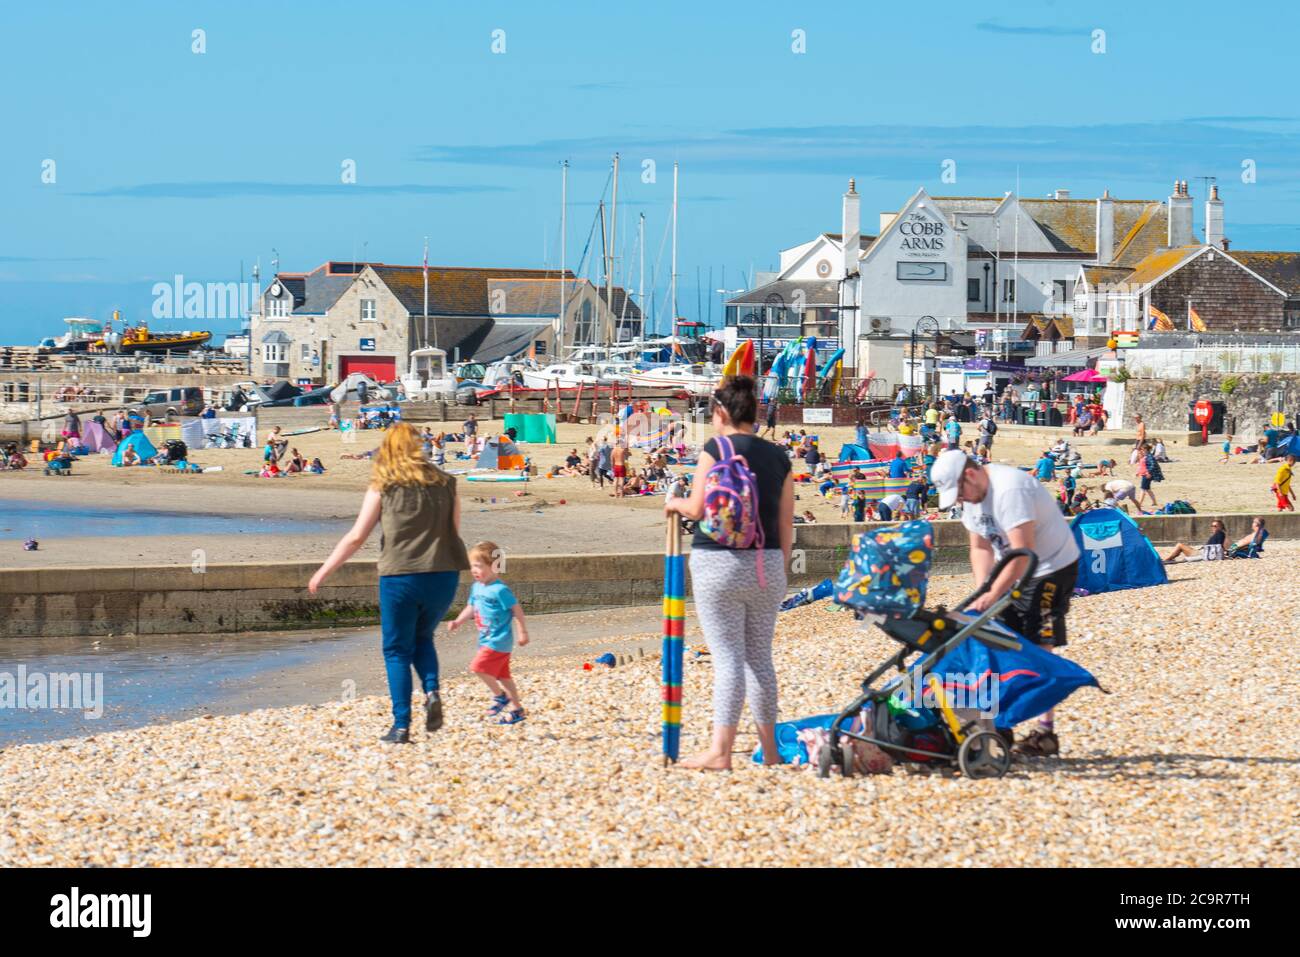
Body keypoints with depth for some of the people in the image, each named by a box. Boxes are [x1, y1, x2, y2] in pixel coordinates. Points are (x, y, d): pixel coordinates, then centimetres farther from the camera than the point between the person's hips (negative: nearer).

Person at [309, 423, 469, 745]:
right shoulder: (444, 483, 9)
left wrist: (323, 572, 7)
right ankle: (432, 691, -1)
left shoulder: (383, 487, 1)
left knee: (397, 651, 8)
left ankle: (401, 726, 2)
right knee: (422, 639, 25)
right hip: (442, 574, 3)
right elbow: (454, 533, 10)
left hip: (399, 577, -3)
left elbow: (356, 537, -1)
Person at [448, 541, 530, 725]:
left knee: (479, 667, -18)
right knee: (502, 675, 13)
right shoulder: (476, 587, 9)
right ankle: (516, 708, 20)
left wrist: (523, 632, -14)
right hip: (487, 640, 9)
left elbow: (516, 610, -14)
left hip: (498, 641, -9)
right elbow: (471, 608, 21)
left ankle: (500, 696, -2)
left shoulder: (500, 590, -17)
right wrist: (458, 622, 7)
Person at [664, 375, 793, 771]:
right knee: (760, 657, 13)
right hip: (766, 563, 5)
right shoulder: (776, 456, 9)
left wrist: (675, 504, 9)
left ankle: (720, 750, -9)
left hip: (720, 561, -5)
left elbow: (699, 508, -12)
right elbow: (786, 524, 10)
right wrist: (779, 571, 18)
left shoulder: (716, 449, -7)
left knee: (728, 657, -6)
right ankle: (770, 749, 16)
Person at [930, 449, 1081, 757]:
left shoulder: (1009, 489, -28)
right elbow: (980, 547, 6)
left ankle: (1046, 732, -8)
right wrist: (981, 594, -7)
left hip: (1052, 567, -9)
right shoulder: (971, 494, 1)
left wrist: (993, 596, -30)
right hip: (1015, 571, 9)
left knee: (1037, 648, -11)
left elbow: (1024, 553, -31)